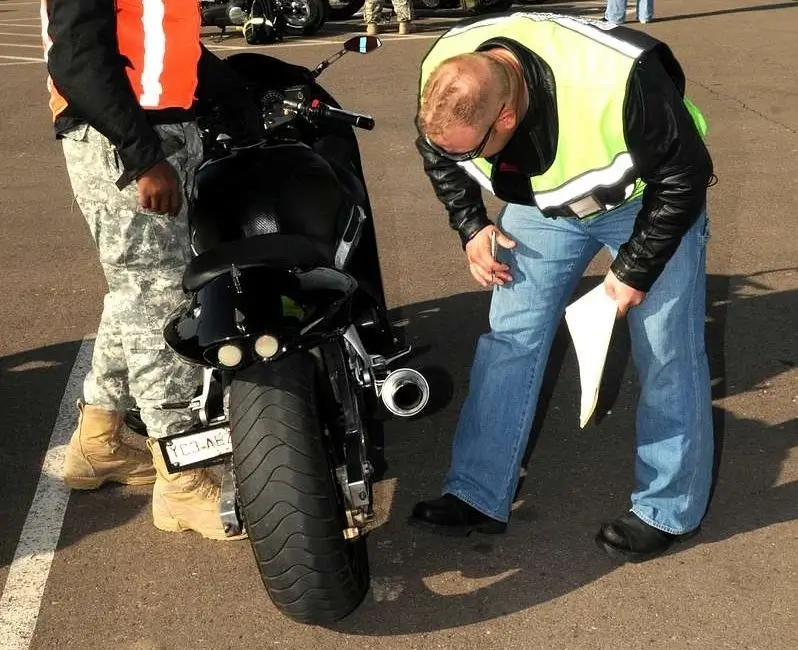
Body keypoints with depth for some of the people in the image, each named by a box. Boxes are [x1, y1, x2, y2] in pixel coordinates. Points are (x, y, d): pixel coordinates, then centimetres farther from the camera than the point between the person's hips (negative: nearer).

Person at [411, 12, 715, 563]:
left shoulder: (619, 81, -41)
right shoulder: (445, 74, -25)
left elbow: (684, 176, -24)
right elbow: (437, 153, -1)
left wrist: (636, 269, -19)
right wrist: (471, 226, -8)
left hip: (650, 198, -4)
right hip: (544, 201, 4)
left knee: (666, 354, -1)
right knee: (510, 338, 0)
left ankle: (669, 509, 17)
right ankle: (478, 497, 10)